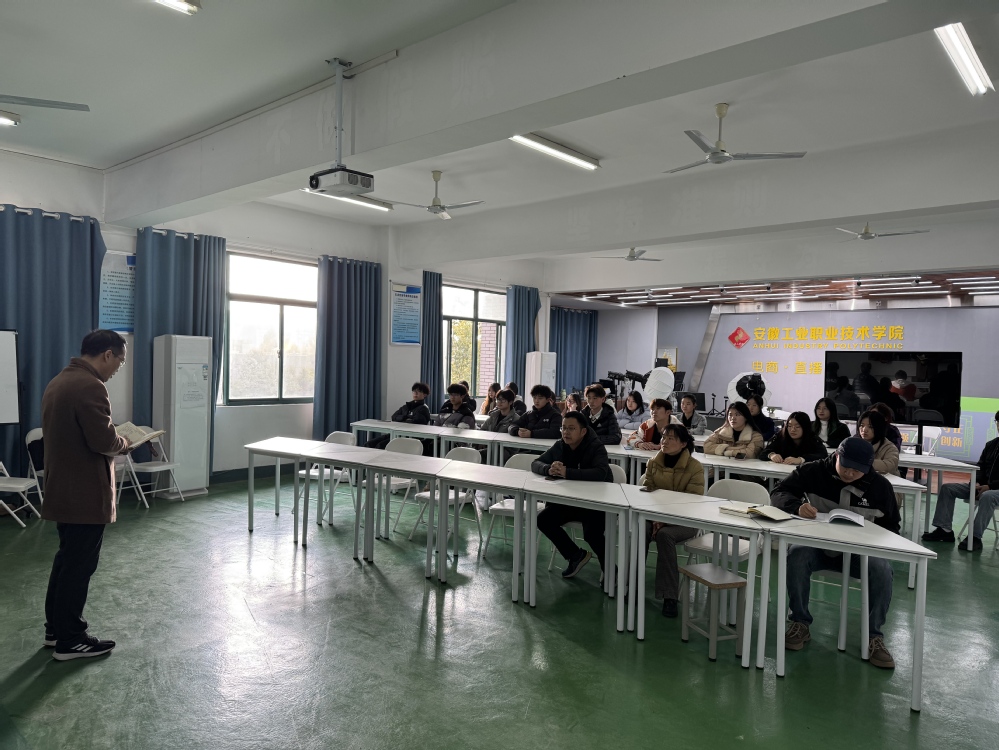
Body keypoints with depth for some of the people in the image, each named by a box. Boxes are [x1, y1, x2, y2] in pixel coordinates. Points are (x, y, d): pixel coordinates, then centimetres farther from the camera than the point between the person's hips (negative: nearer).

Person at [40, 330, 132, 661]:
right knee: (79, 565, 2)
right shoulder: (90, 386, -22)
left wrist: (114, 439, 9)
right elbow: (103, 441, -27)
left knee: (67, 558, 21)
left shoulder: (58, 381, 11)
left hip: (62, 489, 10)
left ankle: (55, 628, 32)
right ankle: (70, 641, 14)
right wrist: (124, 443, -6)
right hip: (85, 493, -10)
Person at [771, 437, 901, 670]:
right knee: (796, 555, -33)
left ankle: (875, 636, -8)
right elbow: (778, 493, -14)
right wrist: (798, 506, -38)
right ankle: (800, 624, -14)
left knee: (882, 569, -29)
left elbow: (892, 525, 7)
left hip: (858, 551, 1)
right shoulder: (813, 472, -9)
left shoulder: (880, 485, -3)